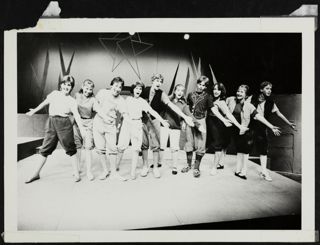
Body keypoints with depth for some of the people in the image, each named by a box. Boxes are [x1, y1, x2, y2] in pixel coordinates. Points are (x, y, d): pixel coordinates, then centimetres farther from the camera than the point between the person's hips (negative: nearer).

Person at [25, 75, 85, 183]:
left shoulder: (72, 101, 1)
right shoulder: (54, 94, 12)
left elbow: (76, 114, -8)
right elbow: (45, 102, 26)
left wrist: (81, 127, -18)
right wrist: (34, 110, 37)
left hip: (64, 123, -3)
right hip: (51, 122, 3)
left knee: (70, 148, -1)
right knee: (45, 148, 7)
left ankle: (76, 173, 8)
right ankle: (36, 173, 18)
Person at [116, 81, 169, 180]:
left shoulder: (143, 102, 5)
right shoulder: (128, 99, 11)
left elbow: (152, 112, -2)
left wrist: (162, 121, -10)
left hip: (137, 124, -1)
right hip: (126, 123, 1)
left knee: (136, 148, -4)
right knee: (121, 147, -3)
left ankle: (133, 172, 2)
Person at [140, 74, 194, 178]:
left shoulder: (162, 94, -11)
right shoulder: (145, 90, -5)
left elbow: (172, 105, -19)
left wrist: (185, 116, -28)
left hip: (154, 120, -1)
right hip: (143, 120, 2)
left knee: (155, 145, -1)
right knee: (144, 144, 5)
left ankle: (155, 167, 13)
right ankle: (145, 167, 18)